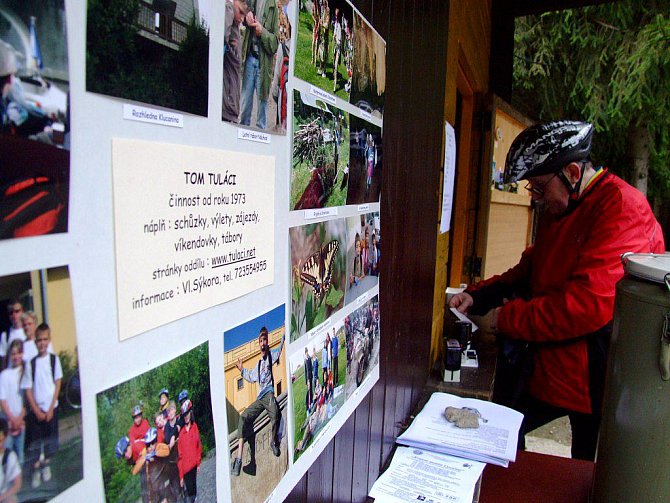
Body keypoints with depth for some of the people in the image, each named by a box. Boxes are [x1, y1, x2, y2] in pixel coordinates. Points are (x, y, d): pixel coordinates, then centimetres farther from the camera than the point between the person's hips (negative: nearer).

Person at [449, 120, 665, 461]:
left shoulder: (623, 209, -20)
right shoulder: (558, 211, 10)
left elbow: (590, 303, -30)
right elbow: (530, 272, 17)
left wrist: (510, 317, -19)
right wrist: (478, 296, 2)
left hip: (596, 380, -8)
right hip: (549, 367, 8)